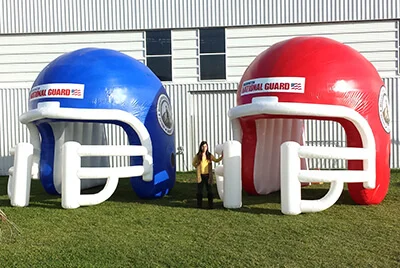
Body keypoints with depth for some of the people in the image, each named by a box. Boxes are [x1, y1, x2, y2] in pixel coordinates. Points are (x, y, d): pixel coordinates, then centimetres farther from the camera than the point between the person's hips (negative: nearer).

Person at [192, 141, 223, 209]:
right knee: (199, 190, 5)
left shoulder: (209, 155, 3)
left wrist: (222, 157, 2)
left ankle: (211, 204, 10)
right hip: (200, 175, -1)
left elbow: (216, 160, 16)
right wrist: (198, 167, 4)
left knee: (209, 190, 3)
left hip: (208, 175, 1)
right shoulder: (198, 156, 0)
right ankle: (199, 204, 15)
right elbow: (193, 163, 15)